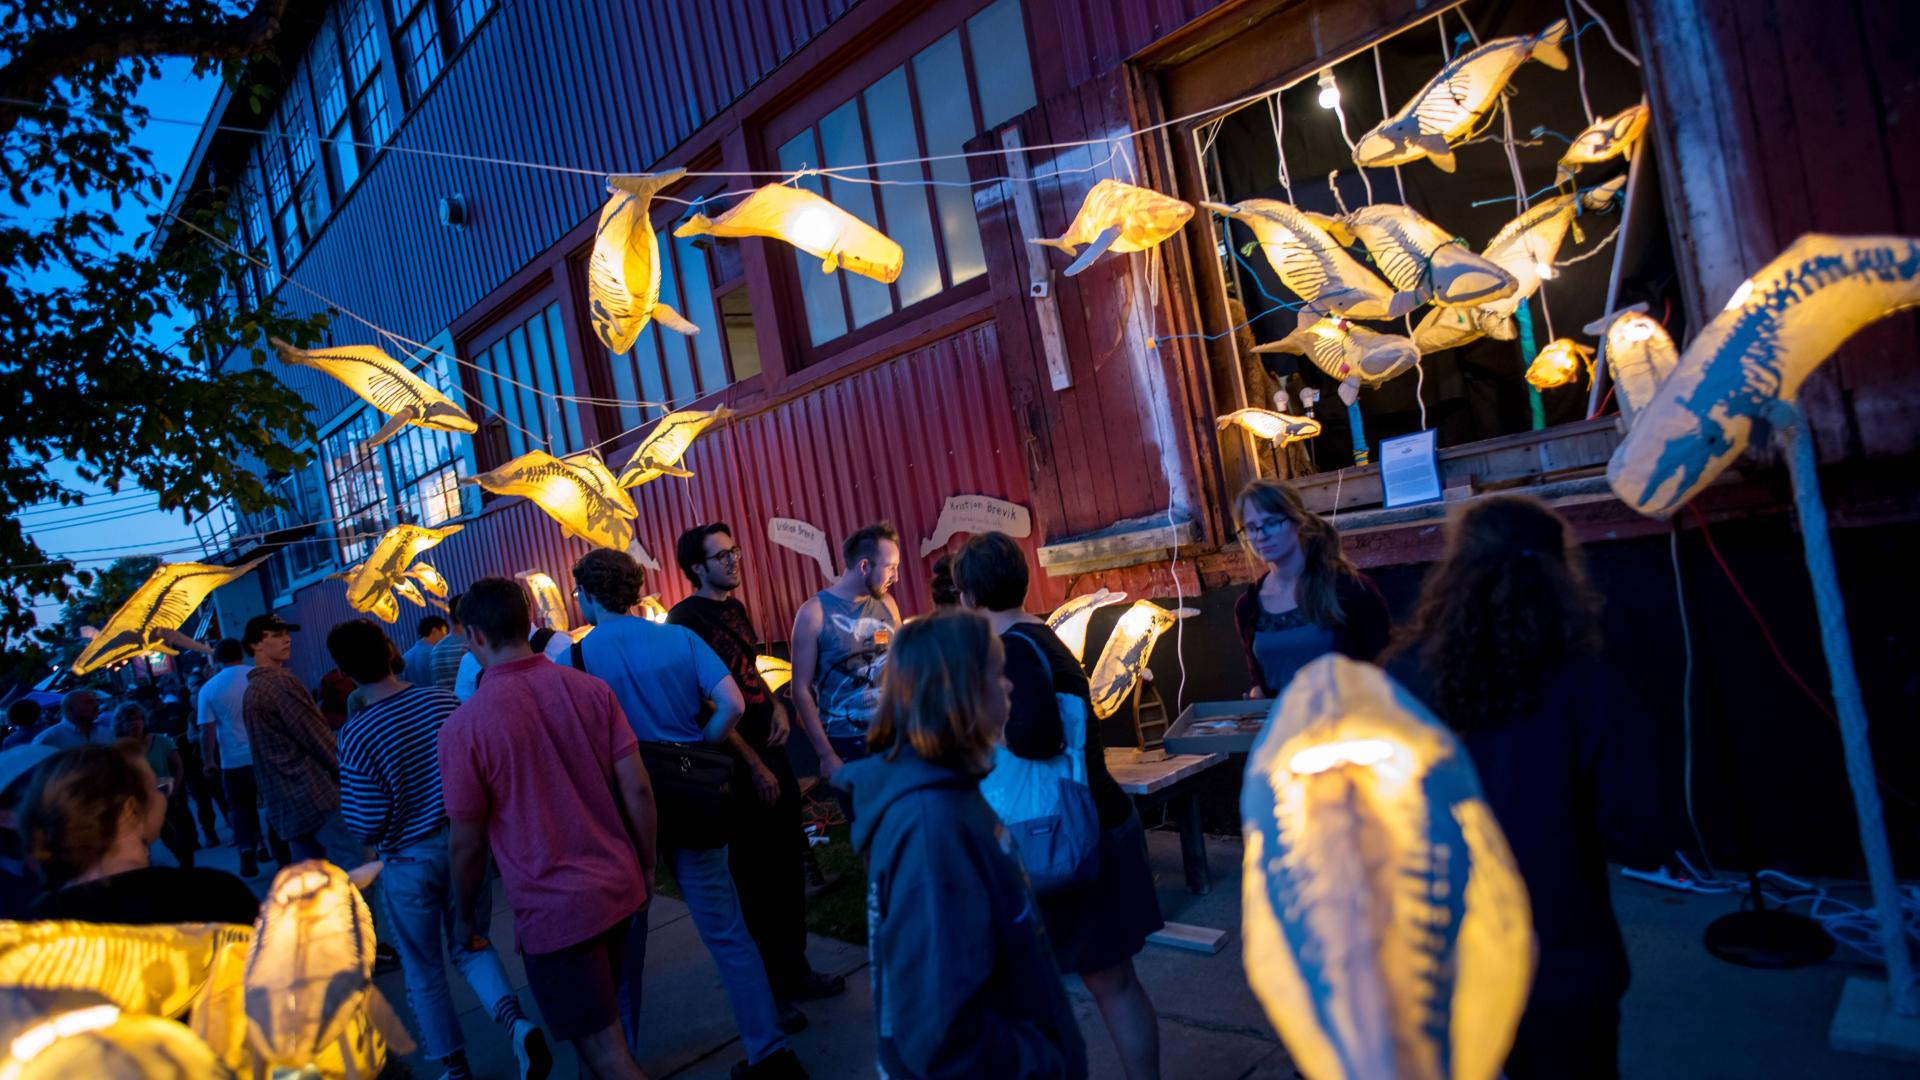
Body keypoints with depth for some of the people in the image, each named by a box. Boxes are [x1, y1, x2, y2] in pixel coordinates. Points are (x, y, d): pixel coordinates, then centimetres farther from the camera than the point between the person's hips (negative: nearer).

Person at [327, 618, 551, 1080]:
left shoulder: (356, 733, -18)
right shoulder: (444, 700, -8)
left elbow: (368, 823, -17)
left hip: (409, 861, -3)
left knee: (423, 971, 17)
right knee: (471, 947, 19)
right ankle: (518, 1023, -5)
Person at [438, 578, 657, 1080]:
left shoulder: (463, 726, -14)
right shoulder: (591, 689, -5)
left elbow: (466, 842, -6)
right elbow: (637, 789, -3)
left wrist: (465, 917, 11)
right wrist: (647, 867, 11)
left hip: (553, 908, -5)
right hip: (618, 887, 5)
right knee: (599, 1019, 27)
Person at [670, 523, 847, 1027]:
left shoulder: (736, 608, 12)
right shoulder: (685, 619, -13)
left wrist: (776, 707, 2)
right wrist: (754, 765, -15)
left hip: (770, 753, 8)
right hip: (736, 766, -8)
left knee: (790, 862, 14)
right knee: (753, 876, 3)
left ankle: (794, 969, 30)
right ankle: (765, 990, 19)